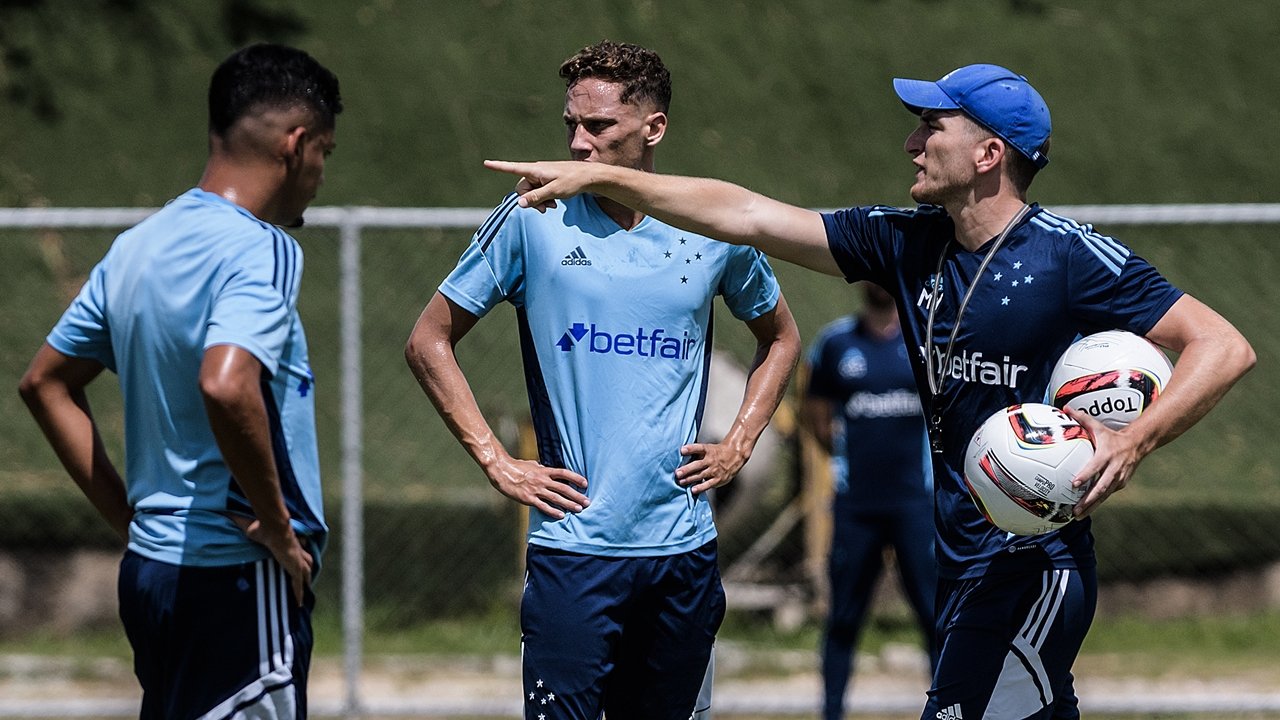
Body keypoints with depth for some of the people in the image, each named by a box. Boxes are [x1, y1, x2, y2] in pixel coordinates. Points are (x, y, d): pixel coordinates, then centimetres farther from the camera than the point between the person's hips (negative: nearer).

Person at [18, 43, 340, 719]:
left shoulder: (136, 246, 12)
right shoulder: (260, 250, -14)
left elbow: (45, 381, 21)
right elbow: (225, 385, -32)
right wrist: (278, 526, -19)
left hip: (148, 564, 9)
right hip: (238, 582, -9)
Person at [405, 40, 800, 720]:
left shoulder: (715, 232, 5)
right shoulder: (531, 222, -2)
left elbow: (780, 338, 24)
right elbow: (428, 342, 5)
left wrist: (738, 446, 11)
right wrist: (497, 463, -2)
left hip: (684, 550, 3)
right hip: (573, 550, -3)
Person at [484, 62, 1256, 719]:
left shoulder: (1072, 257, -12)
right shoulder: (910, 243, 8)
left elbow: (1225, 347, -14)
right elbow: (745, 217, 10)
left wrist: (1133, 443, -27)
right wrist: (598, 178, 9)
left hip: (1036, 572, -7)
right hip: (962, 566, 7)